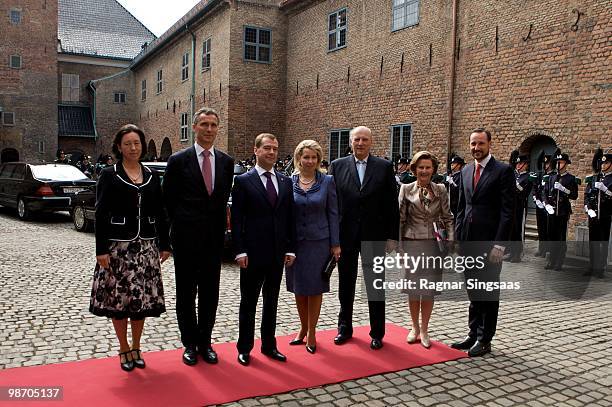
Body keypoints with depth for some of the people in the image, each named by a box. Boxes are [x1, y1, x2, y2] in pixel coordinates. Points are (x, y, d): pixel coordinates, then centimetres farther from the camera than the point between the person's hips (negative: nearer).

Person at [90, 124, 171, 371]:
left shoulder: (151, 176, 9)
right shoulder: (109, 175, -1)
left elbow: (160, 213, 11)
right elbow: (101, 214, -5)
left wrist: (164, 244, 8)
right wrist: (101, 249, -11)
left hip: (146, 246, 3)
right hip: (118, 246, -3)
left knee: (142, 297, 6)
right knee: (119, 298, 2)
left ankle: (136, 348, 22)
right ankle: (124, 350, 19)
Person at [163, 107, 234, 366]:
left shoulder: (226, 162, 6)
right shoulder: (178, 160, -4)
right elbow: (169, 199, 2)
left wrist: (218, 228, 8)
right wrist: (182, 226, 6)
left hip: (214, 238, 3)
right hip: (186, 238, -3)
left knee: (210, 293, 10)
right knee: (186, 293, 8)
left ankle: (205, 342, 24)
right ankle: (190, 343, 22)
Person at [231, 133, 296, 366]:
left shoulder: (285, 182, 9)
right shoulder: (243, 181, -4)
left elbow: (289, 218, 10)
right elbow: (236, 220, -7)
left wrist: (290, 249, 5)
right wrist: (240, 251, -13)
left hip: (277, 254, 4)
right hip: (253, 254, -4)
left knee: (272, 303, 14)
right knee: (248, 303, 8)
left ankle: (269, 346, 27)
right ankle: (245, 348, 20)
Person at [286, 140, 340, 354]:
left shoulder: (327, 181, -2)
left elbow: (332, 213, -1)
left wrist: (335, 244, -4)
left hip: (318, 241, -2)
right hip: (295, 241, 2)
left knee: (315, 288, 6)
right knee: (298, 288, 11)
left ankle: (311, 333, 20)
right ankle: (303, 329, 29)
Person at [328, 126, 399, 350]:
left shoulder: (384, 167, 0)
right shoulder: (337, 166, 2)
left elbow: (392, 204, 0)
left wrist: (392, 236, -4)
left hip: (374, 236, -1)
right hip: (345, 235, 1)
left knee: (375, 286, 8)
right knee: (346, 285, 14)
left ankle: (377, 332, 21)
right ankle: (345, 328, 30)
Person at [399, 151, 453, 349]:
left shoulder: (440, 190, 4)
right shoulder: (406, 189, 0)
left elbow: (447, 218, 5)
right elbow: (399, 219, 0)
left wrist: (451, 242, -4)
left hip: (433, 245, 1)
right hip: (411, 244, -1)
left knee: (429, 290, 6)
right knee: (413, 289, 7)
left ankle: (424, 330, 22)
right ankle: (415, 327, 27)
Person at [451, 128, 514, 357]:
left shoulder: (503, 171, -7)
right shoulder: (466, 171, 12)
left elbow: (507, 211, -11)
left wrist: (499, 244, -16)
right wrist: (457, 237, 8)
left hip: (490, 242, -6)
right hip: (468, 241, 6)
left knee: (488, 293, 5)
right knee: (473, 292, 14)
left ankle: (484, 340, 16)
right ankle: (473, 334, 26)